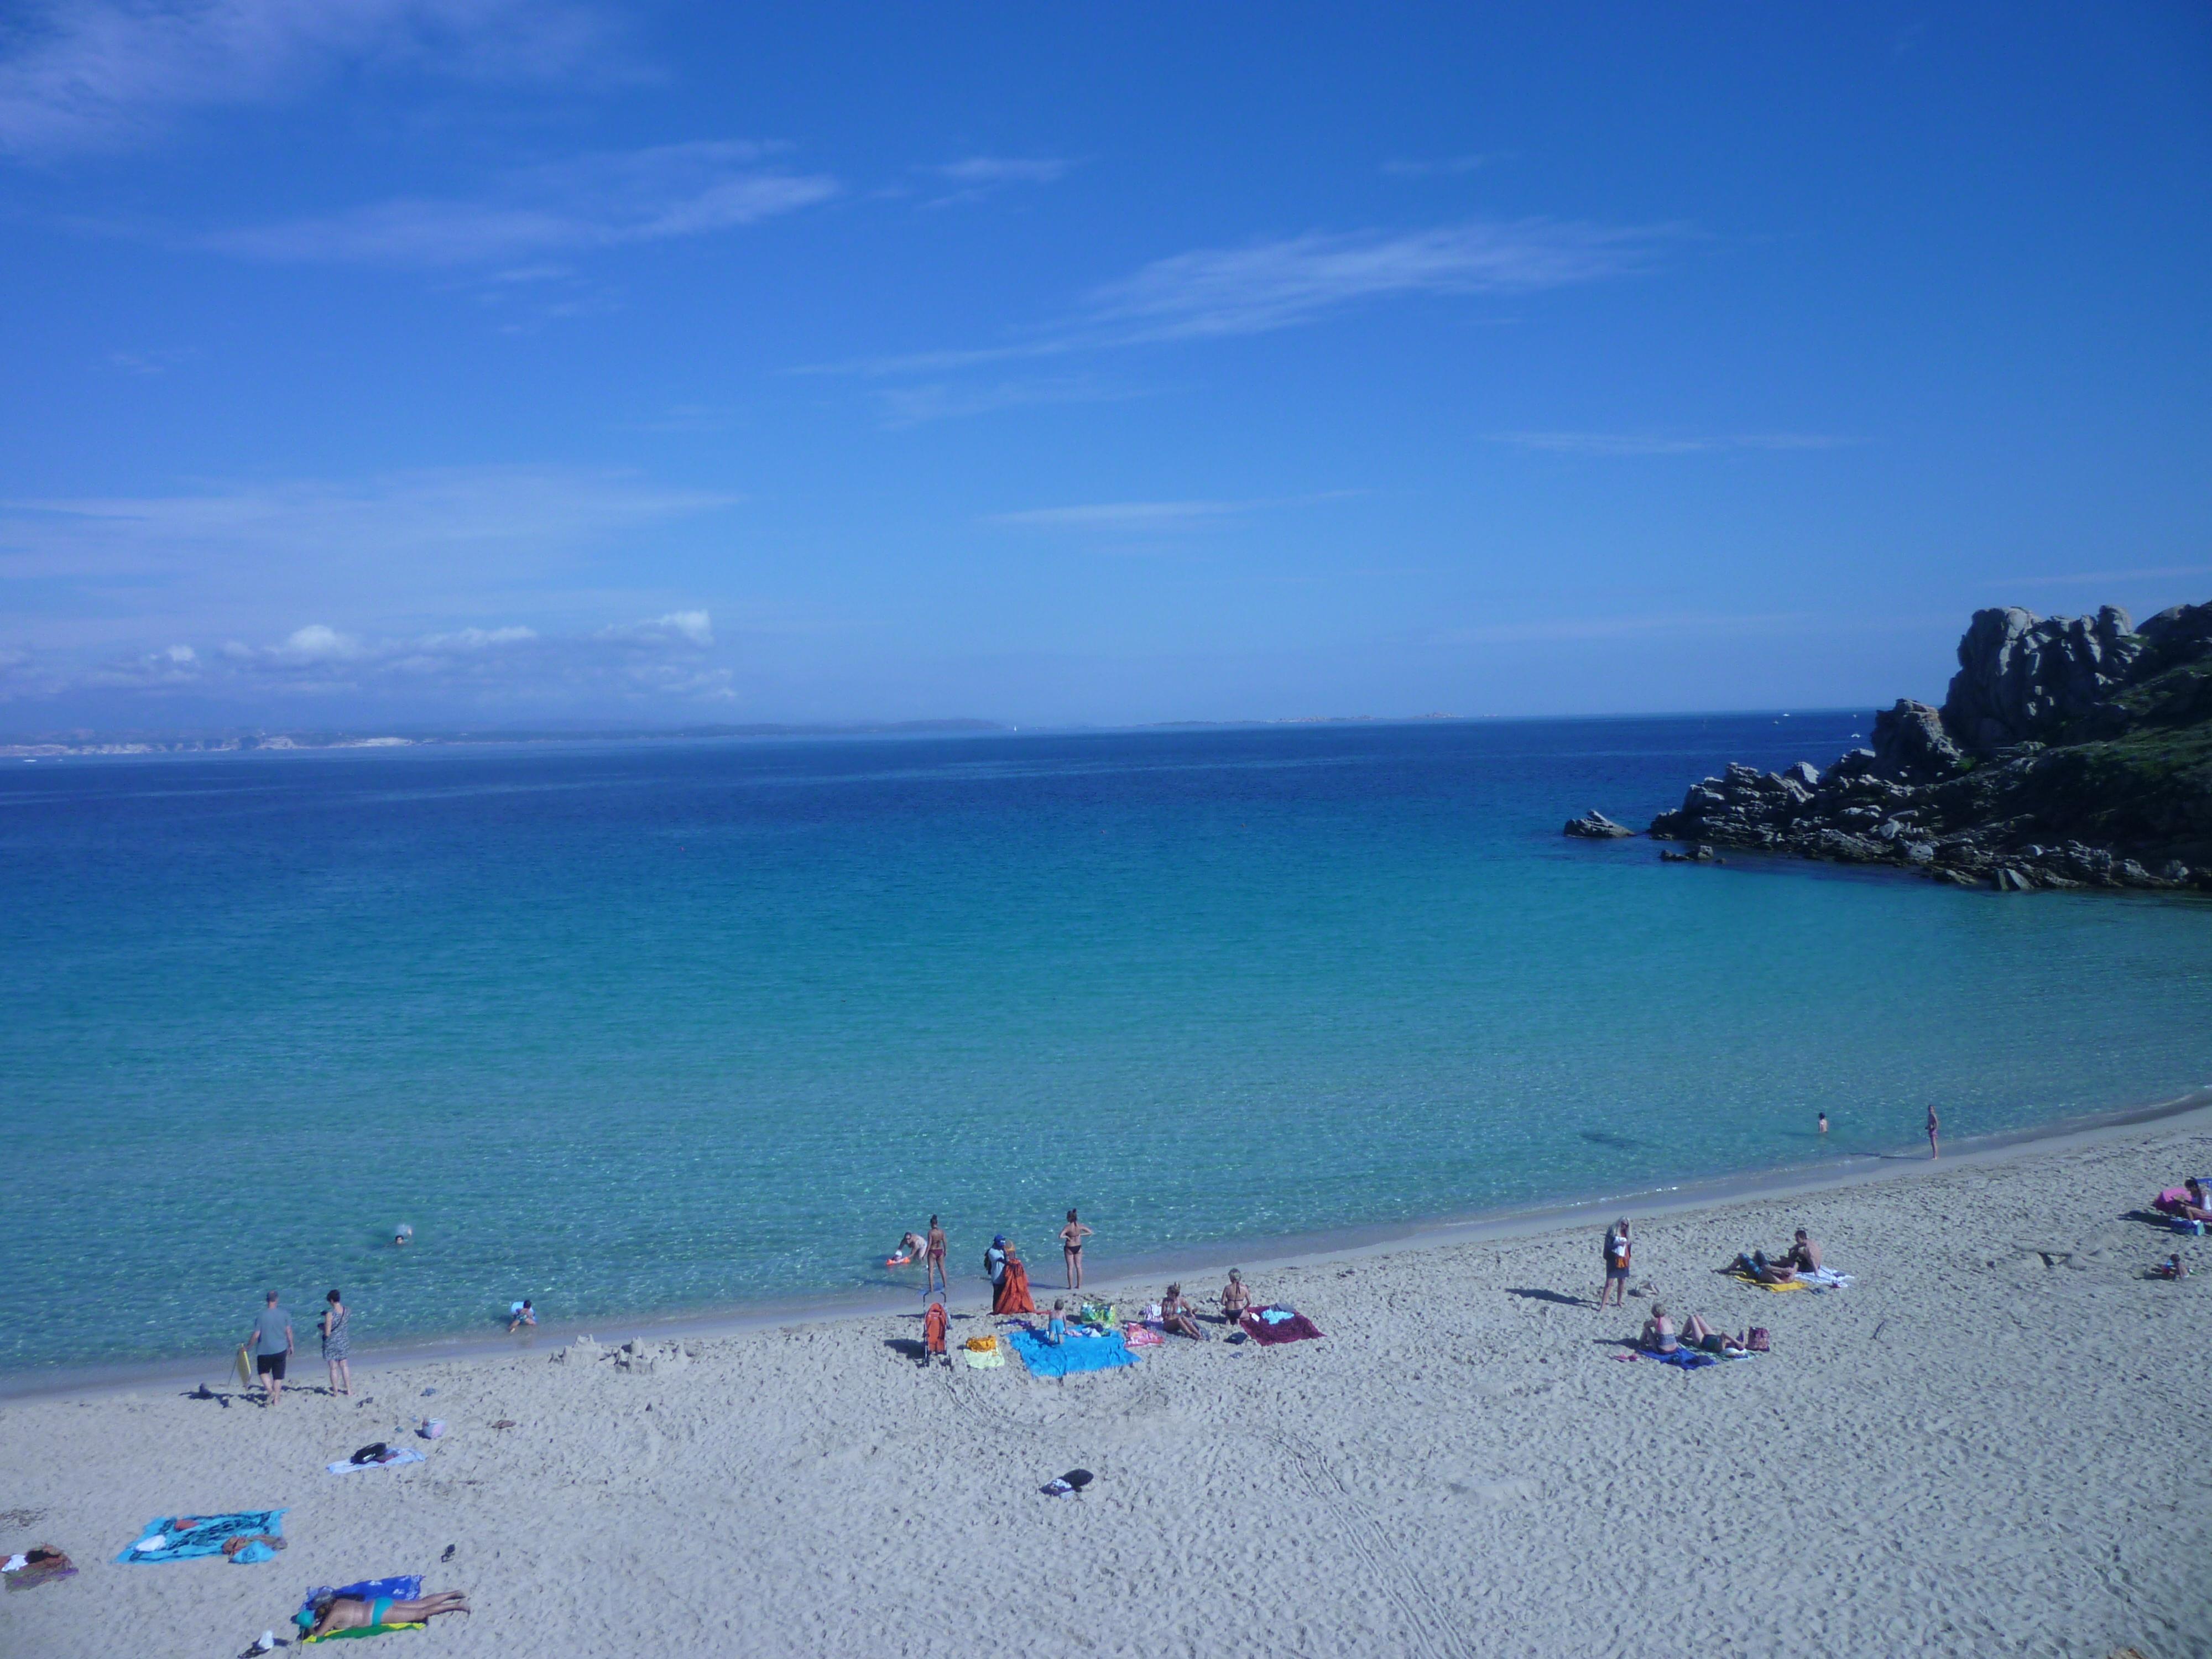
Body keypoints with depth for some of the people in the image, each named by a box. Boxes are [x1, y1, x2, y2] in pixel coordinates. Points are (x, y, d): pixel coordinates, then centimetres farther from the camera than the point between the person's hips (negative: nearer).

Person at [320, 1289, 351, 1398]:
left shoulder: (330, 1314, -25)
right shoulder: (346, 1310, -7)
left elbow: (327, 1333, -22)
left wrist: (322, 1327, -1)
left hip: (332, 1344, -5)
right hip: (344, 1341, 5)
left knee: (334, 1368, 9)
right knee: (344, 1366, 20)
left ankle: (336, 1392, 18)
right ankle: (349, 1389, 26)